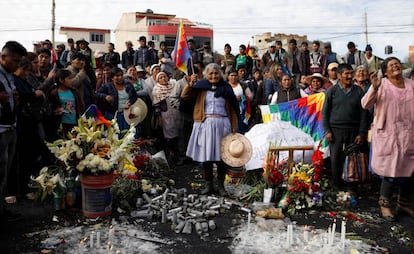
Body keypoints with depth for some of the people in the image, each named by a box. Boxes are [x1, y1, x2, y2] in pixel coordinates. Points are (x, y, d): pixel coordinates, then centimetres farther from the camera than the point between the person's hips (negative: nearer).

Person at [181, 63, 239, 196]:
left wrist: (234, 128, 0)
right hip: (205, 124, 0)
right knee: (205, 155, 4)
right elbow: (184, 96, 2)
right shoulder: (201, 87, 9)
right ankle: (208, 184, 17)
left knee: (221, 156, 3)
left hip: (222, 124, 0)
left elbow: (233, 109, 7)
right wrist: (191, 84, -14)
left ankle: (221, 185, 17)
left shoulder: (226, 88, 9)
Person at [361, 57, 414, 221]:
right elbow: (365, 105, -15)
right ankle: (385, 205, 14)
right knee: (391, 170, -3)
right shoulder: (381, 85, -5)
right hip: (388, 134, -5)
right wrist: (374, 88, -29)